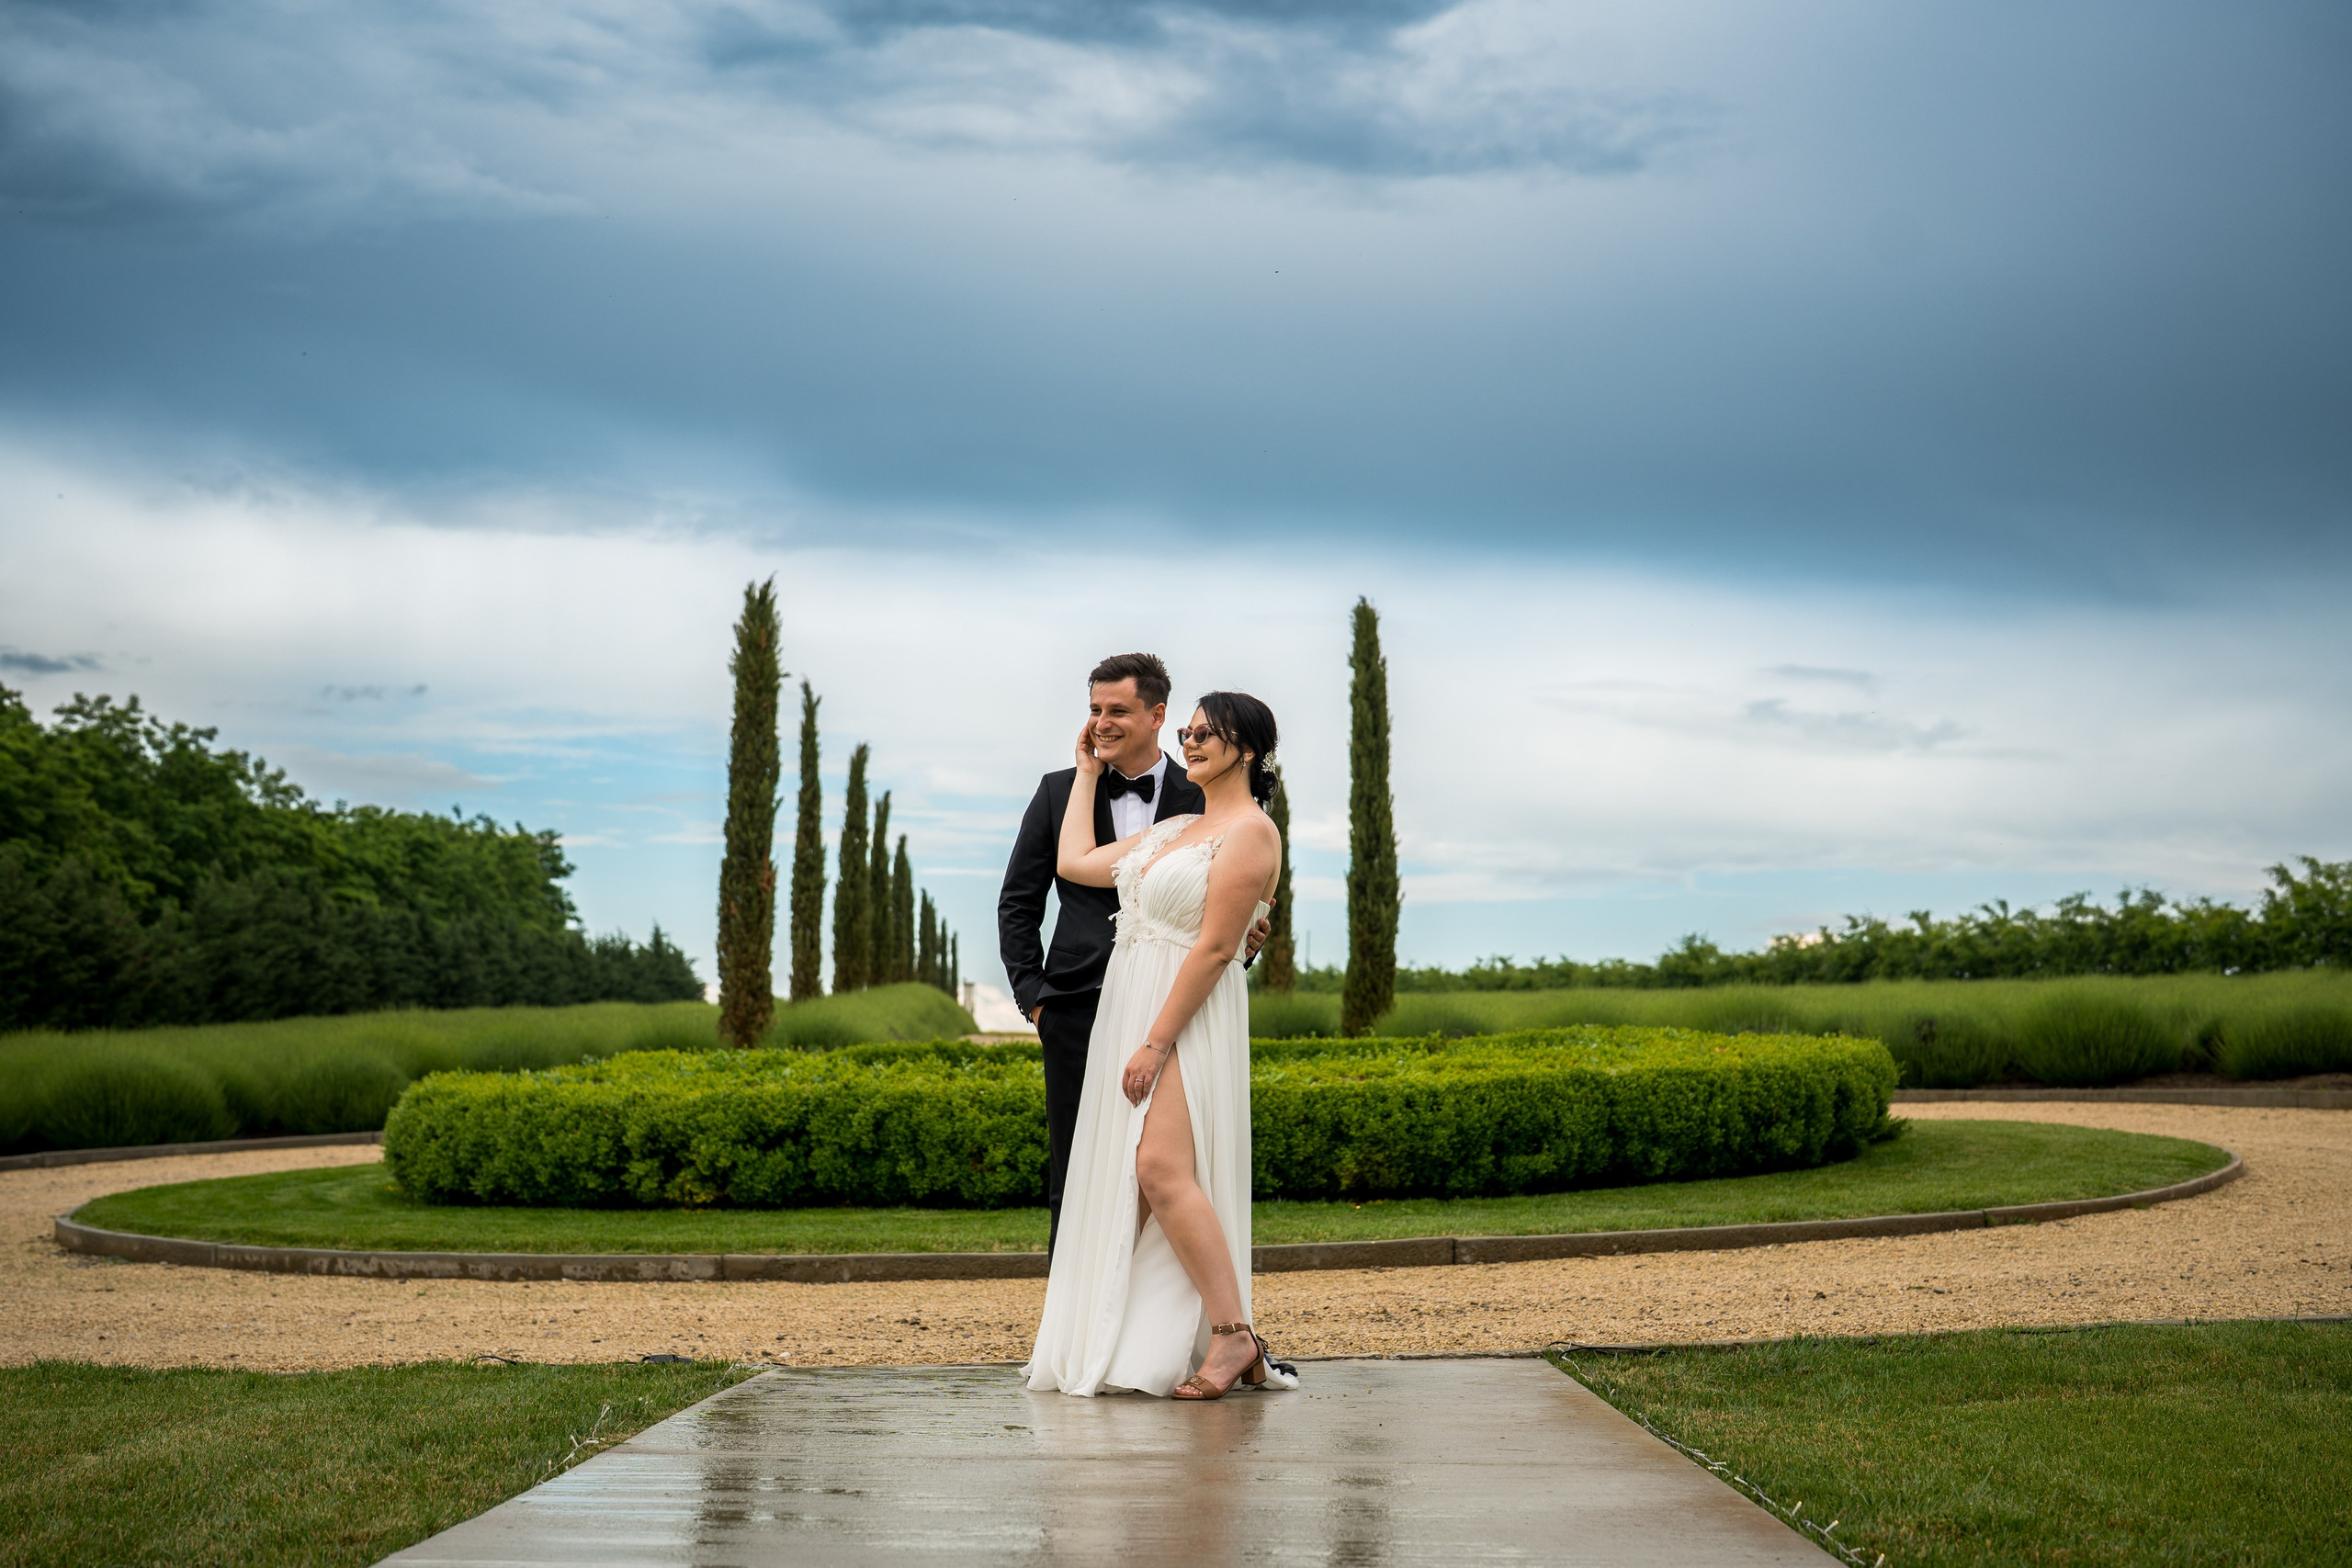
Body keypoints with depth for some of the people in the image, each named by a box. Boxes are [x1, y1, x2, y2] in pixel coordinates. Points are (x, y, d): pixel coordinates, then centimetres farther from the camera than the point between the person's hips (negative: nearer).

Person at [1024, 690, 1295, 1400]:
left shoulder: (1250, 830, -9)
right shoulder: (1170, 830, 20)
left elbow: (1215, 947, -15)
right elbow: (1073, 863, 23)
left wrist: (1157, 1041, -19)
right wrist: (1087, 774, 29)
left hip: (1187, 1020, -9)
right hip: (1129, 1010, 9)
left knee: (1162, 1169, -21)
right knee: (1124, 1179, 4)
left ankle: (1234, 1335, -14)